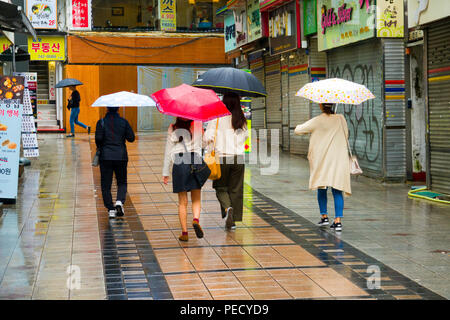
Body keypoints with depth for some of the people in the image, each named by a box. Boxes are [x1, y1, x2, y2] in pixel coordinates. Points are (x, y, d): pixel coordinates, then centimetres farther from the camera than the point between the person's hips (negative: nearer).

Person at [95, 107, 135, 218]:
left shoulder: (101, 122, -4)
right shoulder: (123, 122, 0)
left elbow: (98, 138, -13)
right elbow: (131, 138, -1)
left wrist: (100, 148, 6)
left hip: (105, 157, -1)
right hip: (121, 156, 1)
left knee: (106, 184, 7)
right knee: (122, 182, 14)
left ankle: (110, 209, 3)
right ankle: (120, 201, -11)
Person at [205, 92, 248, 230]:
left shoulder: (217, 118, -7)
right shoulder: (242, 120, 2)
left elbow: (208, 137, -10)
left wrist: (212, 141, 10)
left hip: (222, 157, -2)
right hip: (238, 158, 2)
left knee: (221, 188, 12)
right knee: (236, 190, 10)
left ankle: (227, 208, -15)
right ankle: (233, 221, 11)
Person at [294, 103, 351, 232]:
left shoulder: (316, 121, -8)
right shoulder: (341, 119, 0)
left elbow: (298, 130, 1)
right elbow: (346, 135, 13)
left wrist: (307, 129, 21)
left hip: (321, 160, -1)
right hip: (339, 159, 1)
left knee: (321, 189, 15)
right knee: (337, 190, 0)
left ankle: (324, 216, 18)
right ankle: (338, 221, -8)